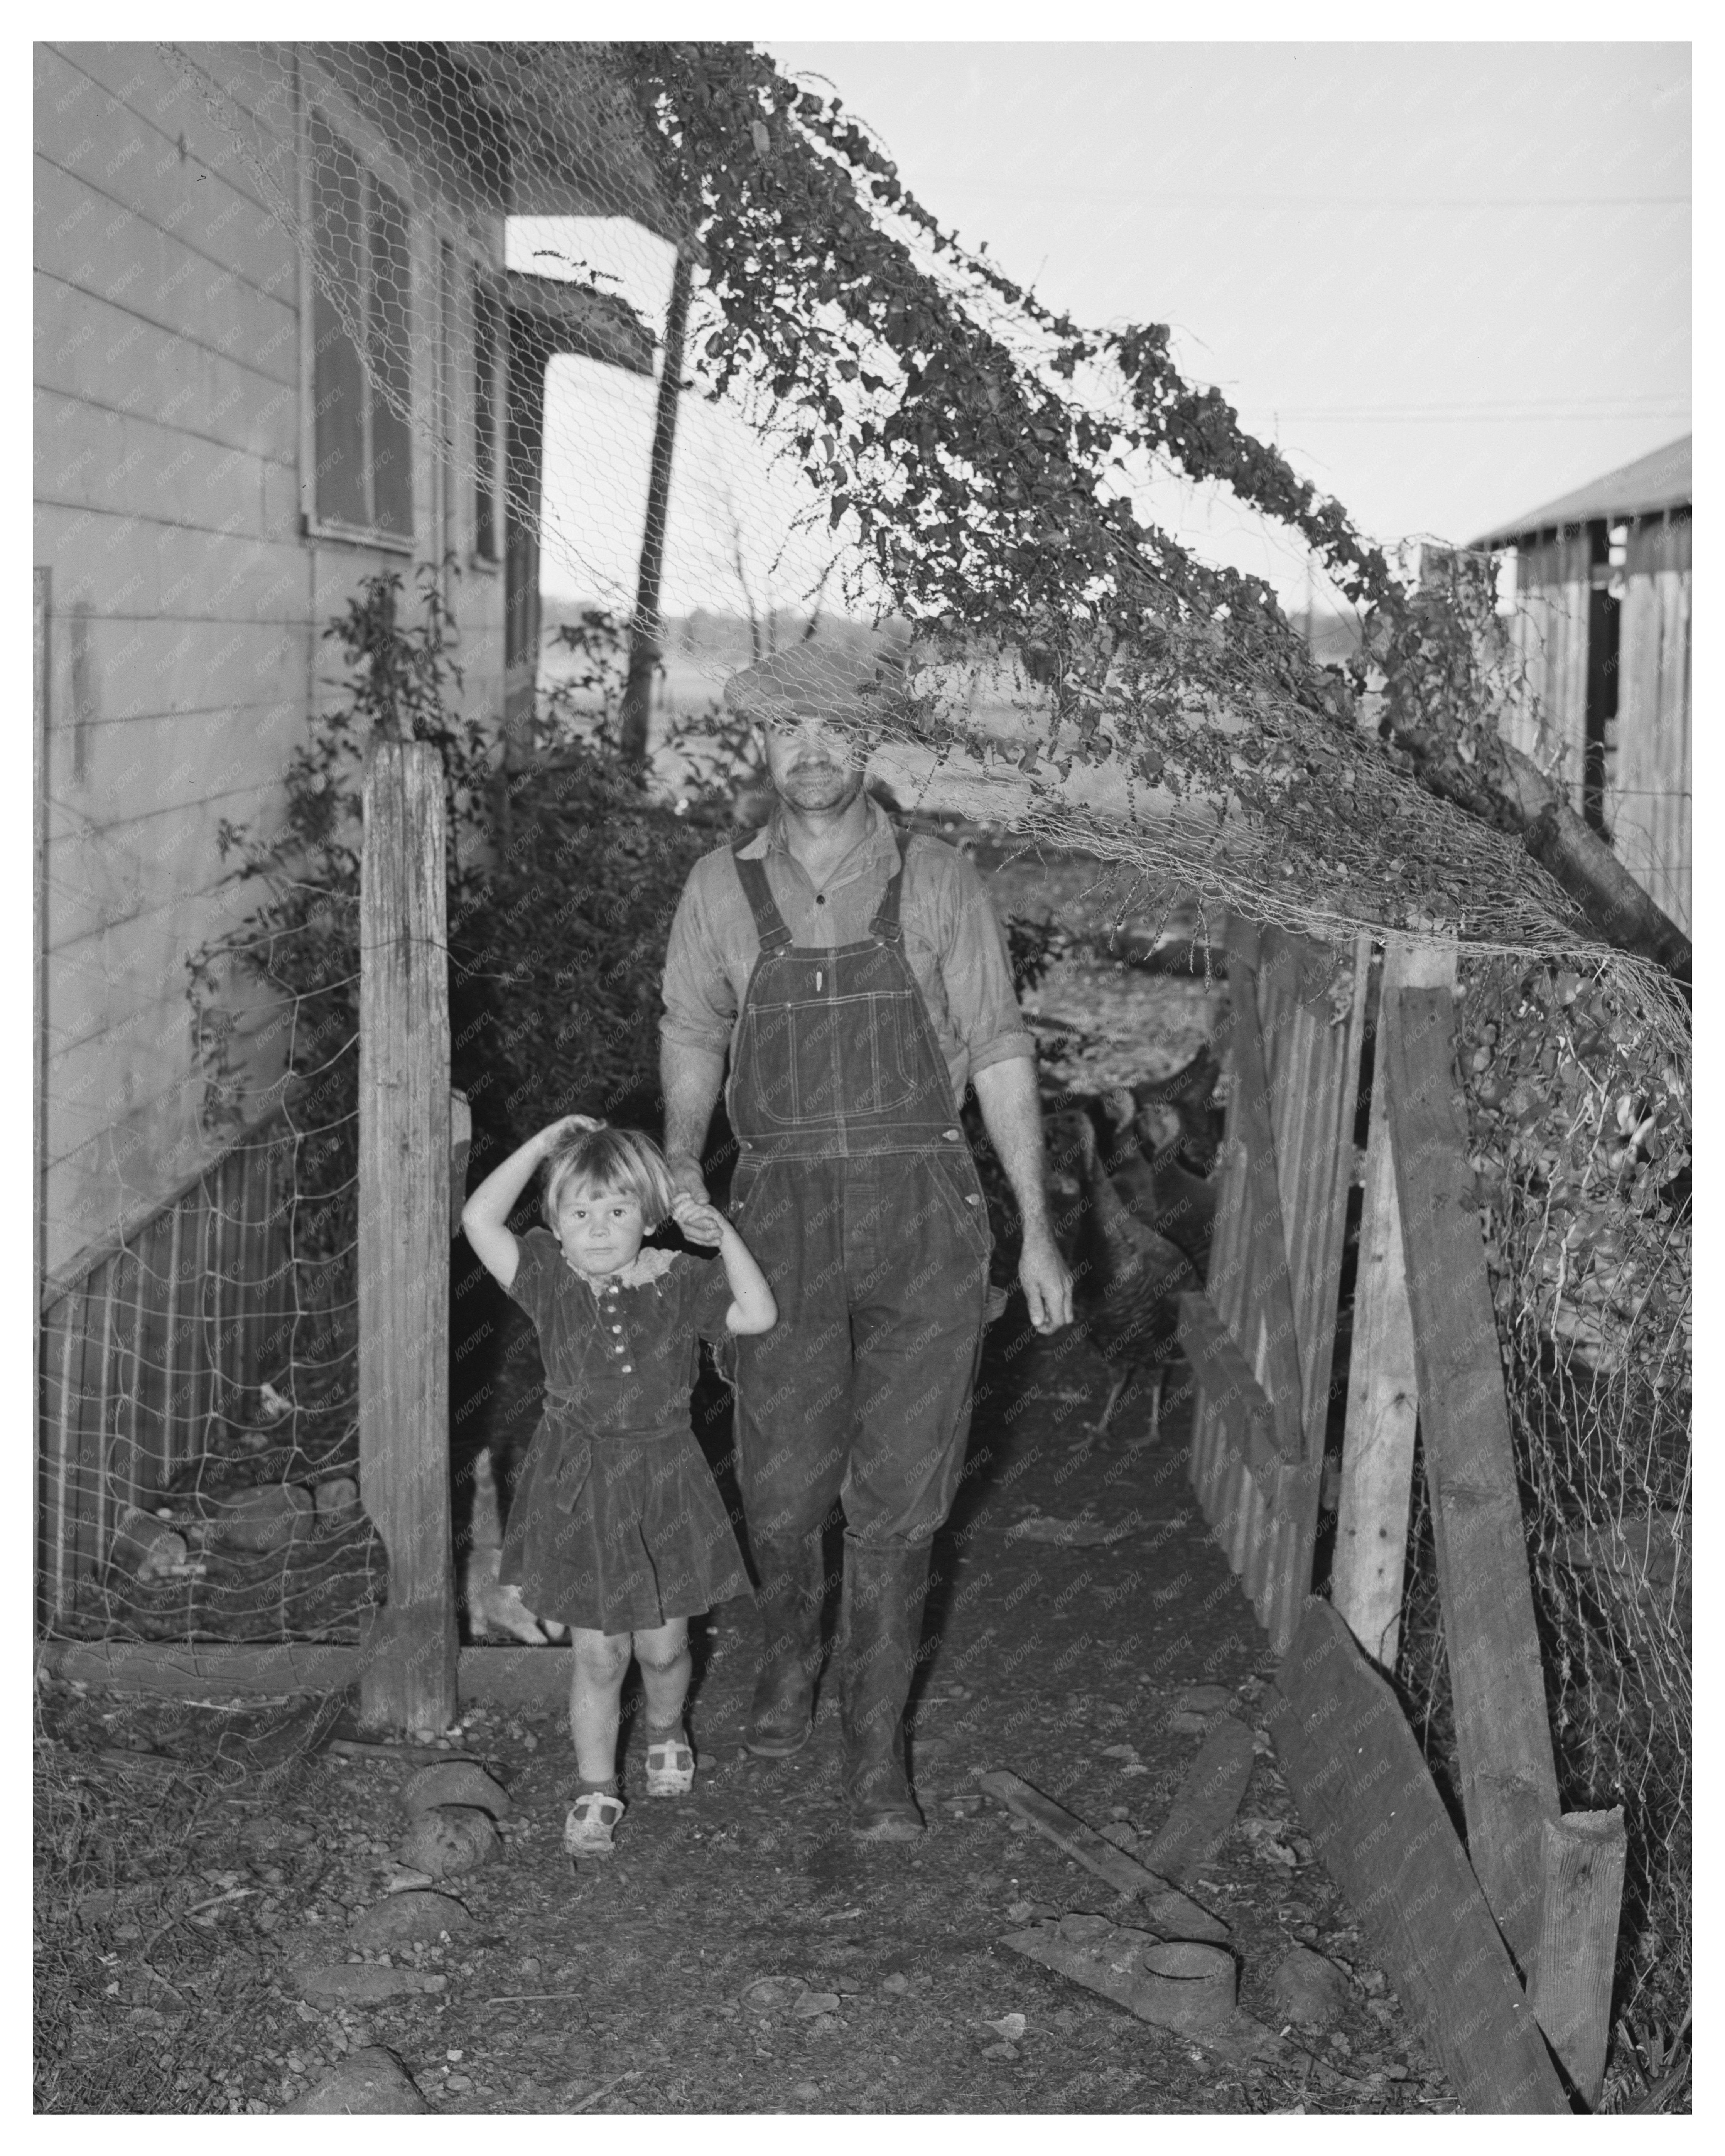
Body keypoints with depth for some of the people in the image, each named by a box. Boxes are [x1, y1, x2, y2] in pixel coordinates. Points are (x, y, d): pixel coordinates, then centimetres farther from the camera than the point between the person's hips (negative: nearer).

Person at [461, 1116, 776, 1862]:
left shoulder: (677, 1282, -5)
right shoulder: (549, 1281, -7)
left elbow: (759, 1314, -17)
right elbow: (479, 1220, -20)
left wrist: (722, 1235, -22)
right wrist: (543, 1144, -19)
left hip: (663, 1480, 1)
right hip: (578, 1484, -1)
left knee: (663, 1645, 12)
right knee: (598, 1655, 4)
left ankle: (666, 1730, 44)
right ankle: (595, 1788, 22)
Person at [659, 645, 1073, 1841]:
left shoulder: (939, 882, 0)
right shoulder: (722, 888, 4)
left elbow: (999, 1054, 3)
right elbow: (692, 1034, 19)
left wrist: (1038, 1231, 1)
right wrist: (679, 1160, 6)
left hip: (924, 1215, -1)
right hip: (783, 1215, 1)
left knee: (898, 1505, 2)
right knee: (783, 1489, 8)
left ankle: (877, 1751, 17)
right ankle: (792, 1652, 40)